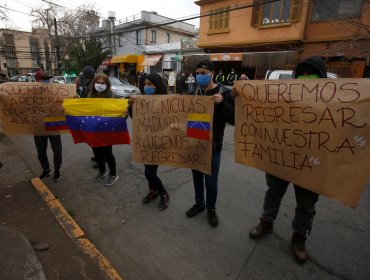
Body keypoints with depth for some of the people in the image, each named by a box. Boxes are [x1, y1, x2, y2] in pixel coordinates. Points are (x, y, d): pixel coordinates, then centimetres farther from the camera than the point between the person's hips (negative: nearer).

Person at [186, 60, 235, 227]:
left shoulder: (224, 92, -8)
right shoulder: (195, 92, 6)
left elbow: (233, 119, -15)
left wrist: (222, 103, -29)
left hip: (212, 146, -4)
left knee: (211, 181, 5)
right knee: (197, 176, 17)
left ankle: (211, 208, 29)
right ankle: (199, 203, 39)